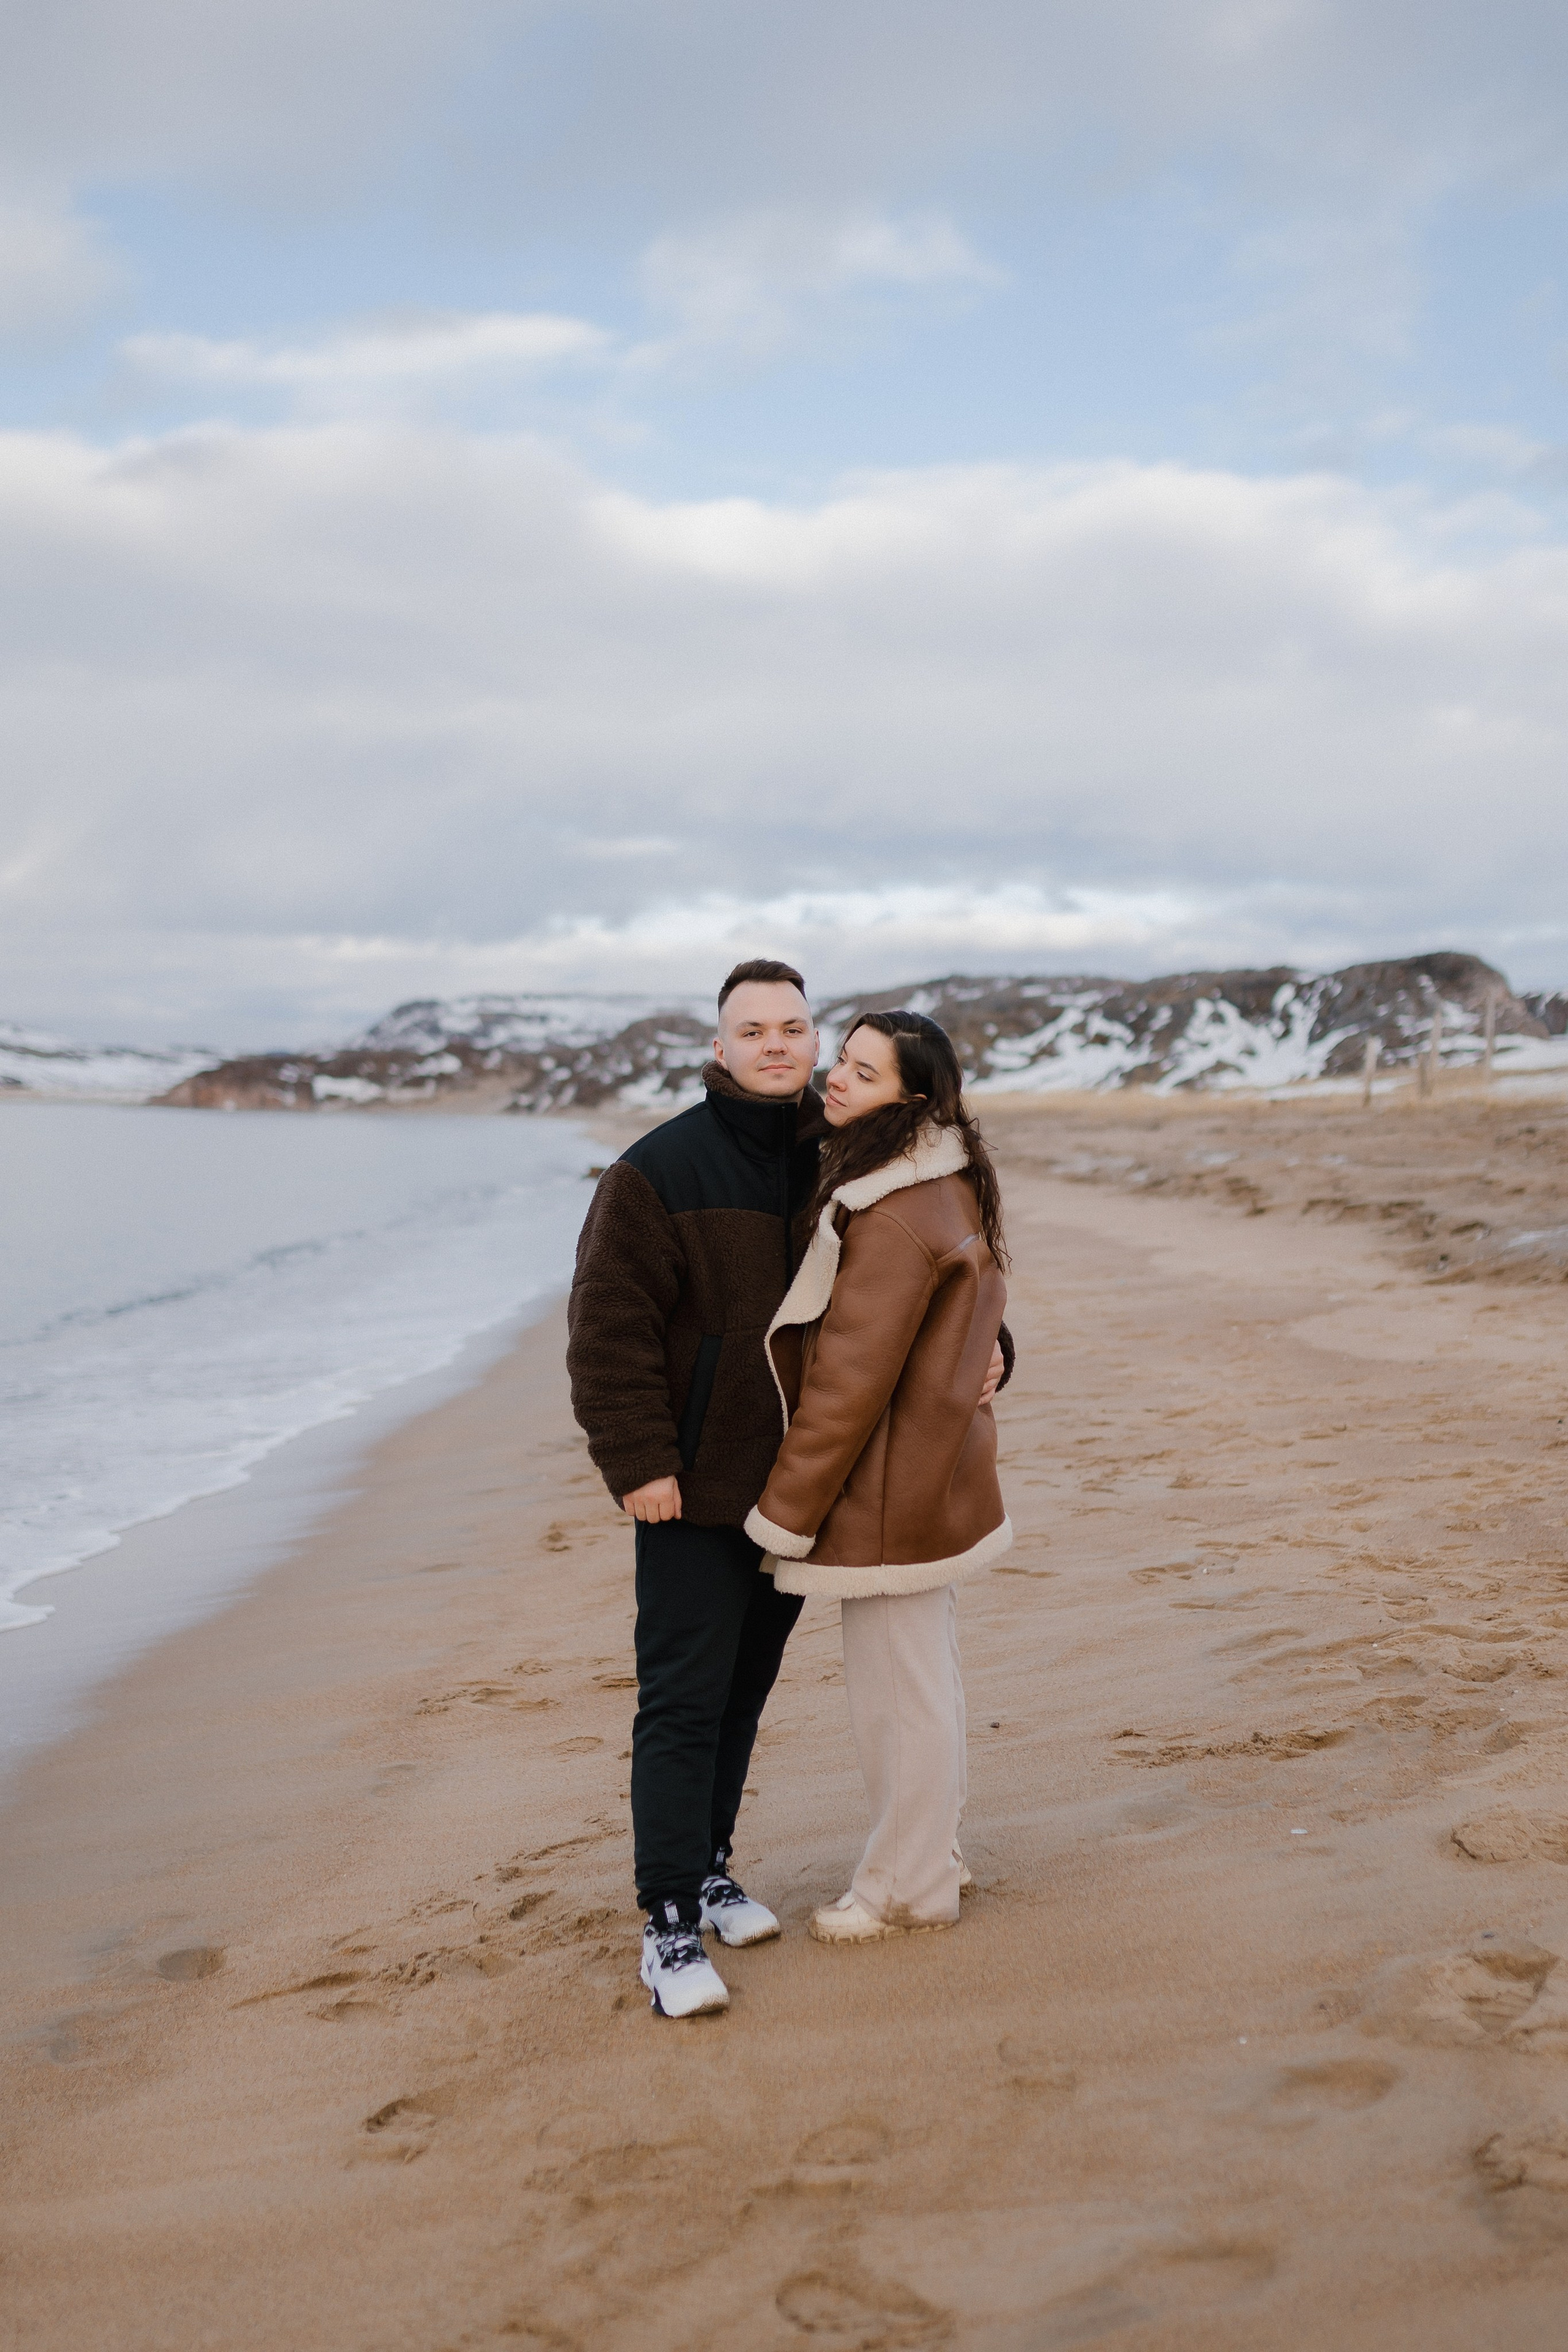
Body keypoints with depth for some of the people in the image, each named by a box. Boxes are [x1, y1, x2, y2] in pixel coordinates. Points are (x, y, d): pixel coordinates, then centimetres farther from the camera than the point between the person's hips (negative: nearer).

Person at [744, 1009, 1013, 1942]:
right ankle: (935, 1861, 34)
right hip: (940, 1475, 10)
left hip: (890, 1490, -10)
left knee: (899, 1695, 5)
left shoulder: (894, 1219, -25)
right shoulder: (948, 1187, 7)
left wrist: (784, 1513, -16)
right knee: (926, 1682, 20)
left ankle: (907, 1891, 20)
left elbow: (849, 1382, -23)